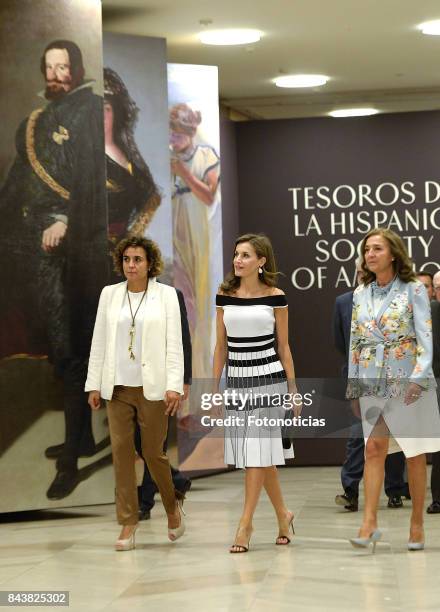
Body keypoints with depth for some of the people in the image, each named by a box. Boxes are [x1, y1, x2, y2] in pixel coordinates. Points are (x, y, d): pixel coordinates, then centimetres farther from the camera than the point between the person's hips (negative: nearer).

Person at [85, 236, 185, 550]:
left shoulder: (166, 294, 0)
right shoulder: (110, 294, 8)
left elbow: (174, 343, -4)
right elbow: (99, 342, 9)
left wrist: (175, 386, -12)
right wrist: (94, 384, 5)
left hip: (152, 386, -3)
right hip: (117, 387, 3)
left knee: (153, 451, 1)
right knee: (121, 451, 0)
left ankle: (172, 506, 28)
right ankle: (128, 524, 7)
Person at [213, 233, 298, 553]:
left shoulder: (275, 297, -2)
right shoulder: (225, 296, 6)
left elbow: (284, 346, 3)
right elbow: (221, 345, 10)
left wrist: (293, 389, 2)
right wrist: (213, 388, 9)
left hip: (268, 377, -3)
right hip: (237, 380, 4)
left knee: (258, 452, -6)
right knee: (260, 454, 9)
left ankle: (246, 523, -2)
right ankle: (283, 514, 25)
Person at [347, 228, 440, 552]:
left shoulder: (413, 289, -2)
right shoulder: (360, 294, 10)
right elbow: (355, 341, 14)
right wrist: (353, 385, 11)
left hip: (408, 381, -3)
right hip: (373, 383, 3)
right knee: (374, 448, -9)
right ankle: (369, 523, -15)